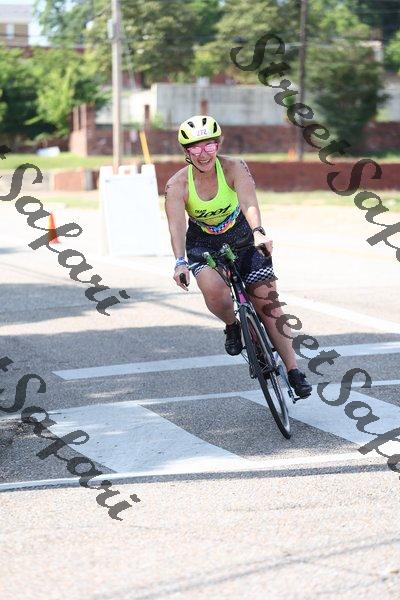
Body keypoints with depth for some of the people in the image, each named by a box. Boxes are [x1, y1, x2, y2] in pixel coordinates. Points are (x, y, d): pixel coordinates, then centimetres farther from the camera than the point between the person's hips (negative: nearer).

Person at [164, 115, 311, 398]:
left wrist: (258, 232, -57)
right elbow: (177, 225, -31)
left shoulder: (234, 168, -20)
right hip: (203, 245, 0)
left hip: (242, 238, 0)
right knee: (215, 291, -31)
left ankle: (293, 369, 2)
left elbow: (249, 202, -37)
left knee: (268, 302, -8)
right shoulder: (177, 185, -19)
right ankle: (232, 325, 4)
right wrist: (181, 263, -48)